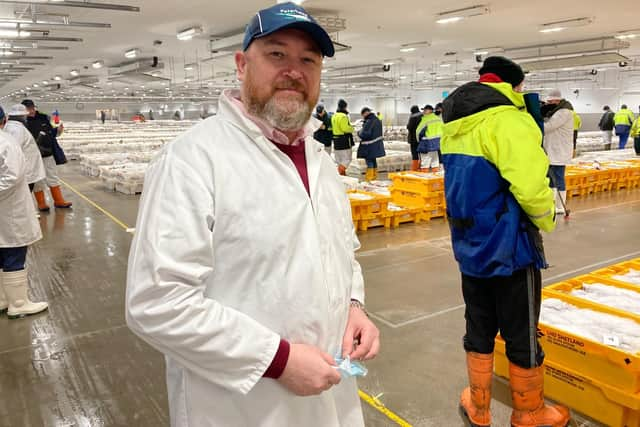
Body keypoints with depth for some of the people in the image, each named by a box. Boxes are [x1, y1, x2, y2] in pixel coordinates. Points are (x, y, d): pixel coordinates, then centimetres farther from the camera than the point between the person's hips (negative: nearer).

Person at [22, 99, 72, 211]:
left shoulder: (43, 118, 5)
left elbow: (51, 133, 15)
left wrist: (58, 130, -3)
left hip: (48, 154, 5)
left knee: (53, 178, 13)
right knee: (38, 181, 6)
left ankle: (59, 201, 23)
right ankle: (41, 204, 18)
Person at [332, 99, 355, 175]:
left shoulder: (334, 116, 11)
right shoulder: (343, 116, -18)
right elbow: (345, 128, -22)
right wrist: (352, 128, -5)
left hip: (336, 140, 9)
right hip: (344, 140, -9)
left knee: (339, 159, 15)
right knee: (347, 158, -4)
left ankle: (342, 173, 21)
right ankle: (340, 173, -16)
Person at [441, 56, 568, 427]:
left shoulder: (455, 125, 8)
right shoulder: (507, 120, -18)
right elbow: (531, 188, -27)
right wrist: (547, 219, -8)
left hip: (470, 245, 7)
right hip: (508, 247, -7)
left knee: (479, 329, 19)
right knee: (522, 336, 11)